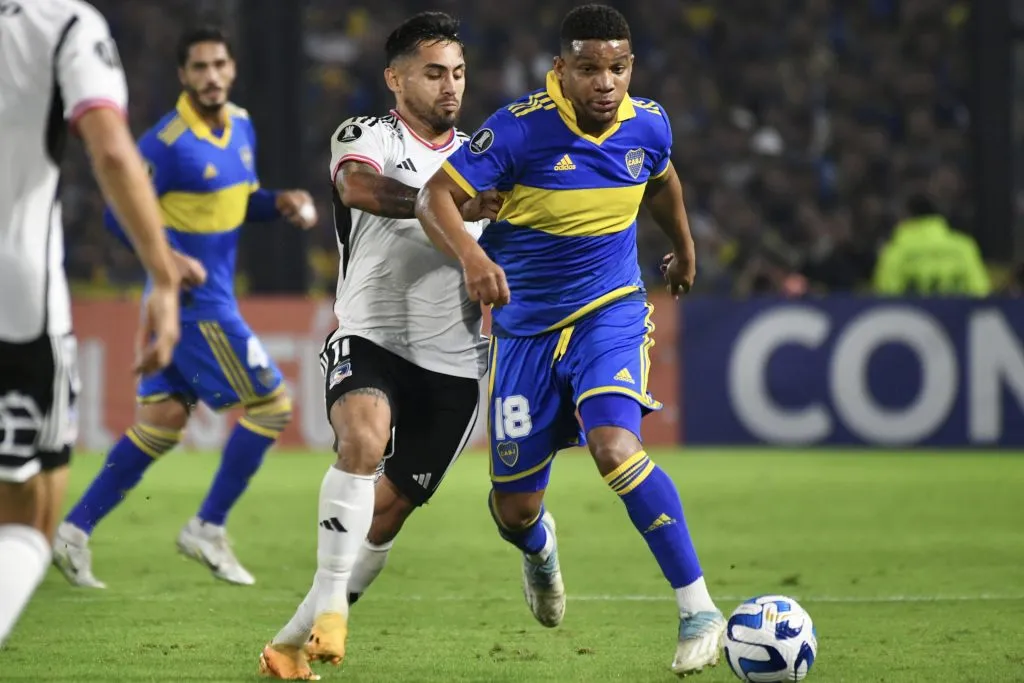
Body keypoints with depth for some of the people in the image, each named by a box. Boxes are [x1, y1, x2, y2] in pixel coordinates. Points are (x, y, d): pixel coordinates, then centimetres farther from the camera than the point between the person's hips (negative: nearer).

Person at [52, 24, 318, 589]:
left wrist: (279, 203, 2)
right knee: (270, 404, -6)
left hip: (212, 298, 8)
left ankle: (76, 531, 12)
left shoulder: (240, 126, 8)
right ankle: (208, 530, 3)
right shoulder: (166, 143, -17)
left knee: (162, 419, 9)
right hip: (195, 302, -8)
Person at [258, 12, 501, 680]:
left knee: (387, 508, 2)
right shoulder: (366, 137, -1)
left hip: (454, 365, 4)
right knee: (364, 440, -33)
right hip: (369, 341, -4)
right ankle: (329, 602, -29)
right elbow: (361, 186, -25)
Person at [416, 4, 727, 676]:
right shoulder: (520, 128, -17)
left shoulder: (648, 124, -4)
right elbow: (436, 197, -16)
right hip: (527, 329, 0)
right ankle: (538, 548, 46)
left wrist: (685, 247, 37)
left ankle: (699, 611, -25)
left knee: (615, 446, -29)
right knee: (515, 507, 4)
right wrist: (472, 255, -36)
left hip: (611, 313, 0)